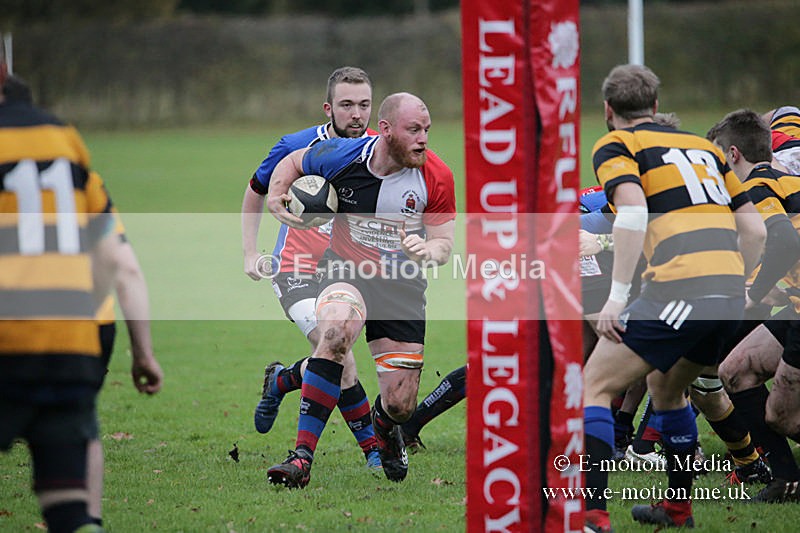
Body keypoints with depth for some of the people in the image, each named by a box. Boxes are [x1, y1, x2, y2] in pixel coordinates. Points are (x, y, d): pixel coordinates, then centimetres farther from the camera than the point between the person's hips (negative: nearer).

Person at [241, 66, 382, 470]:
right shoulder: (298, 148, -11)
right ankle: (373, 448, -12)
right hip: (298, 270, -4)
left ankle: (280, 381, 39)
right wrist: (250, 252, 3)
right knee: (340, 358, -21)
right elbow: (256, 191, 8)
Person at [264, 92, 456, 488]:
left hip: (402, 283, 1)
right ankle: (302, 455, -34)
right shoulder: (340, 155, -12)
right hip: (346, 272, -1)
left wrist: (428, 250, -25)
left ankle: (384, 425, 42)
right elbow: (293, 162, 10)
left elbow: (444, 243, -2)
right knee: (337, 331, -37)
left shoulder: (436, 177, -11)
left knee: (400, 404, -2)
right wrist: (275, 197, -8)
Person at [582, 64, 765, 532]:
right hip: (729, 292, 7)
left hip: (678, 289, -7)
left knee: (594, 388, 0)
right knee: (666, 388, 29)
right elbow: (755, 230, 21)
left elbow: (633, 213, -13)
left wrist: (617, 296, -13)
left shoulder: (615, 146, 6)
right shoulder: (703, 146, 25)